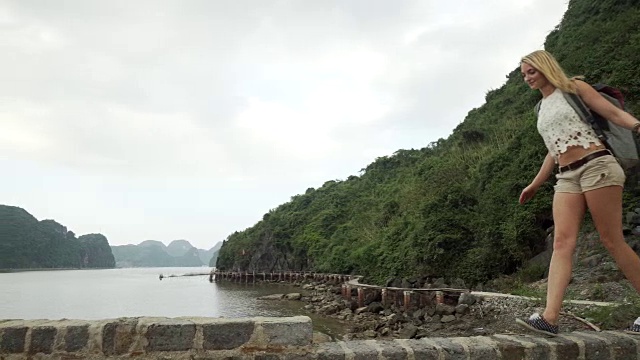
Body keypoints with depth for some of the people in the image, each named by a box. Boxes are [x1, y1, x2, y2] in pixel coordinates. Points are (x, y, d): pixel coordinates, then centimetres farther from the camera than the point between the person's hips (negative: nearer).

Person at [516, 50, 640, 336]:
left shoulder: (573, 88, 6)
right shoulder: (542, 108, 23)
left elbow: (613, 113, -2)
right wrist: (535, 184, 30)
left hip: (596, 166, -6)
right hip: (566, 177, 6)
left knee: (611, 240, -5)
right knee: (562, 242, -9)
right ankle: (549, 317, -20)